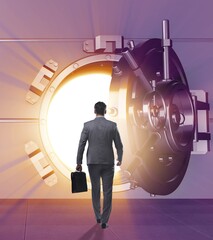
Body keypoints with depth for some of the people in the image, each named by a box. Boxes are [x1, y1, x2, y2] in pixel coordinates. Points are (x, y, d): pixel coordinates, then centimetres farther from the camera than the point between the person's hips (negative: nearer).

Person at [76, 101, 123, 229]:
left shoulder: (87, 125, -4)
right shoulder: (112, 125, -3)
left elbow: (81, 145, -5)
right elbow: (119, 145, 2)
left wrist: (79, 162, 3)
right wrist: (120, 159, 18)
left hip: (93, 162, 1)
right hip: (108, 162, -1)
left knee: (95, 190, 17)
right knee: (107, 192, 4)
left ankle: (98, 217, 25)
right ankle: (104, 221, 2)